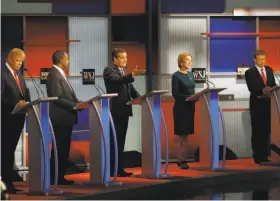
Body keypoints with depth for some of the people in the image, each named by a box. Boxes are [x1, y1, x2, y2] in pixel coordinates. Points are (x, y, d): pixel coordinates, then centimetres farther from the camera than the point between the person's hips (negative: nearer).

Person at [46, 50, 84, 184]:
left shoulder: (59, 74, 17)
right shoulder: (54, 75, -15)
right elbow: (58, 98, -20)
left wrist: (76, 102, 4)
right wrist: (74, 105, -17)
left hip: (65, 118, 10)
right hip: (60, 118, -10)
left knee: (63, 148, 11)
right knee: (60, 149, -8)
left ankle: (59, 177, 14)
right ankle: (57, 178, -5)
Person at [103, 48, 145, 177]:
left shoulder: (125, 71, 17)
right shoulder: (109, 70, -8)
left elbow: (130, 88, 19)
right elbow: (117, 80, -27)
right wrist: (132, 74, -40)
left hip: (124, 110, 8)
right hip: (115, 110, -8)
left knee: (121, 141, 10)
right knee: (114, 141, -6)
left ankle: (119, 168, 13)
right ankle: (112, 170, -4)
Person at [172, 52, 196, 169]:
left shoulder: (191, 74, 11)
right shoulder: (176, 76, -9)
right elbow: (175, 94, -13)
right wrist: (188, 97, -23)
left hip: (190, 107, 7)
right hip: (180, 108, -7)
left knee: (186, 134, 7)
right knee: (180, 134, -4)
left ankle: (183, 159, 10)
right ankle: (180, 160, -2)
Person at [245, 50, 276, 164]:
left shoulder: (269, 70, 13)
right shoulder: (250, 73, -4)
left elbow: (273, 84, 12)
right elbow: (251, 88, -14)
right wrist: (262, 90, -31)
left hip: (268, 103, 5)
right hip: (257, 104, -5)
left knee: (266, 130, 6)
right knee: (257, 131, -1)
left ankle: (264, 155, 11)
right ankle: (258, 157, 3)